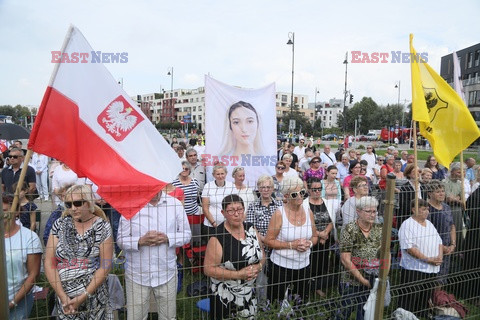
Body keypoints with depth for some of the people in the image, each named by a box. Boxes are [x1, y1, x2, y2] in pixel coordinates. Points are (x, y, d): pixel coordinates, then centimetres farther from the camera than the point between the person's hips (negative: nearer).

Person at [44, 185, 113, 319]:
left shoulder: (102, 227, -7)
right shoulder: (59, 225, -1)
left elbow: (105, 266, -9)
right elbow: (49, 263, -2)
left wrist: (83, 297, -13)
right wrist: (63, 296, -8)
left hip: (94, 295, -2)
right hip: (63, 295, 2)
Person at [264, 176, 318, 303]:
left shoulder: (308, 213, 2)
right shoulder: (279, 214, -13)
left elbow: (315, 236, 13)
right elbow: (268, 240, -12)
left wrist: (309, 243, -9)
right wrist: (291, 245, -20)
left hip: (303, 265, 4)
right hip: (281, 265, -4)